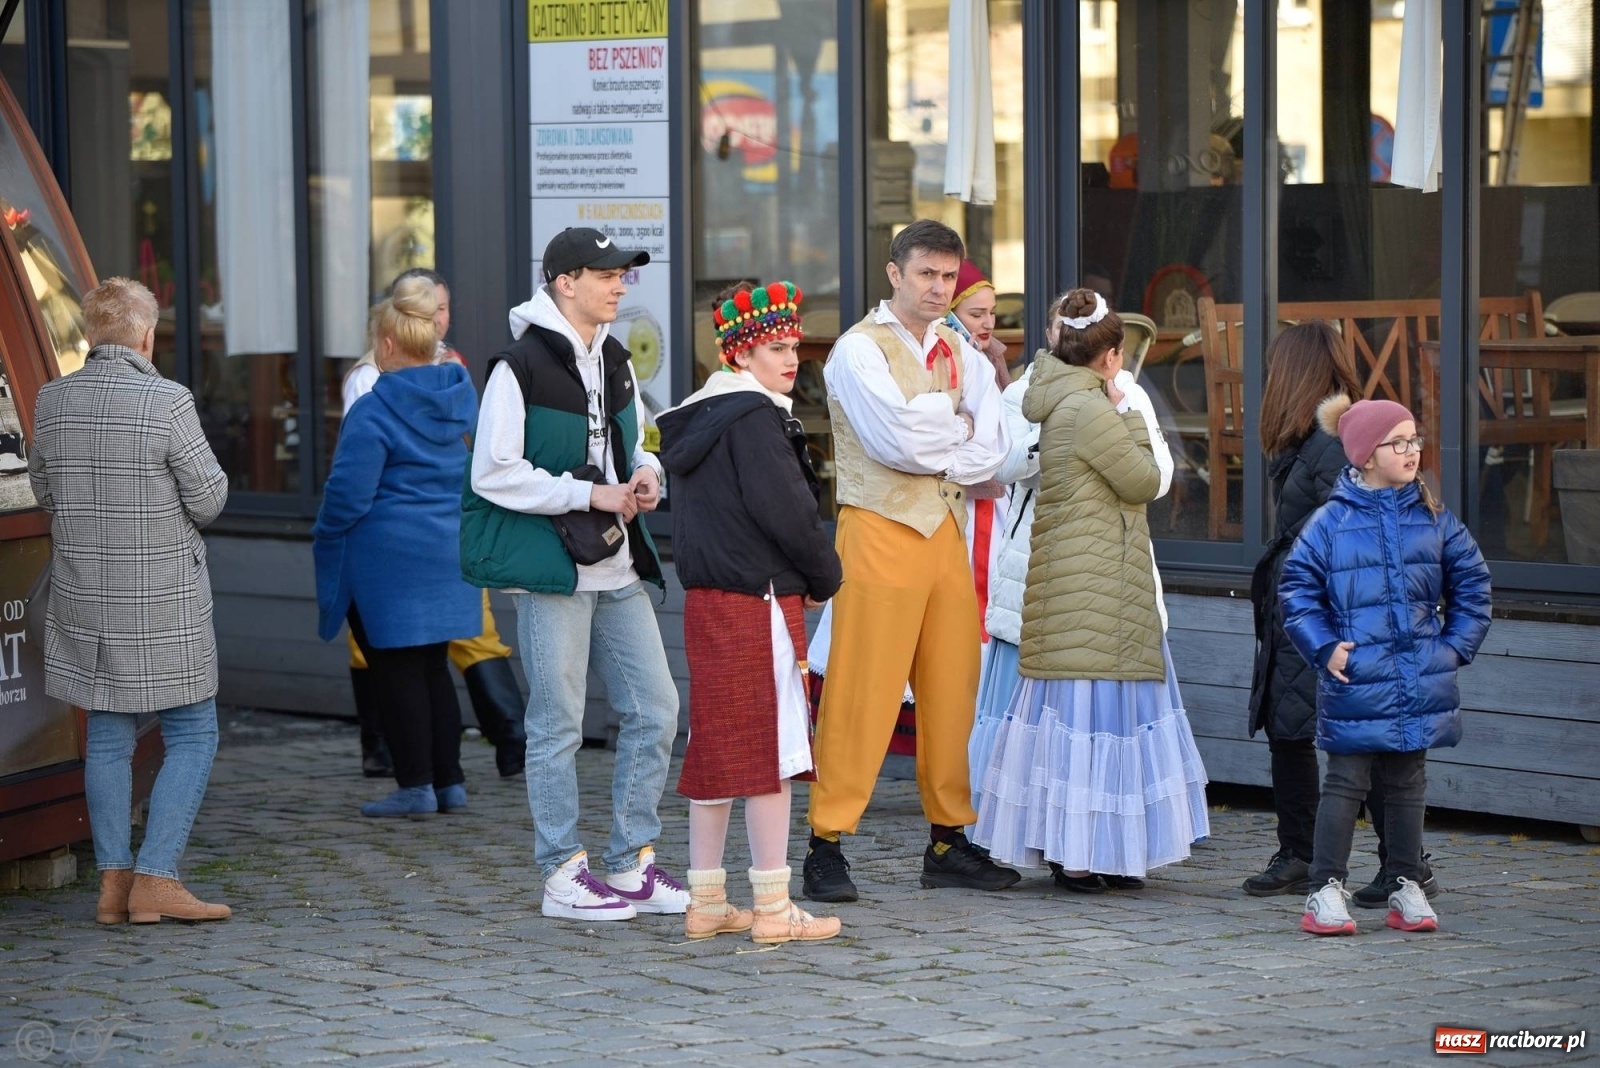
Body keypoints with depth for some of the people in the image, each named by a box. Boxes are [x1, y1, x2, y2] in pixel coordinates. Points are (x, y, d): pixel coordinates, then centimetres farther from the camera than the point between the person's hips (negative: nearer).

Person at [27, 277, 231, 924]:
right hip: (164, 603, -5)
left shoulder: (52, 403, 2)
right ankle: (156, 880, -2)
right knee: (193, 736, 4)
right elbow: (208, 501, -10)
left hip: (83, 600, 5)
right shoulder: (168, 402, -15)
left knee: (107, 737, 12)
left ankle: (114, 883, 12)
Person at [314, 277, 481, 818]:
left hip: (388, 559, -7)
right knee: (433, 666, 16)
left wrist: (324, 538, 0)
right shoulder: (463, 399, 5)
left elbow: (348, 494, -17)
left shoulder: (375, 411, -18)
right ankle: (450, 782, 18)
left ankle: (415, 787, 3)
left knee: (397, 672, 2)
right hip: (449, 554, 7)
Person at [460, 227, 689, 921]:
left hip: (619, 570, 8)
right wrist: (593, 495, -17)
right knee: (558, 725, -1)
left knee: (655, 711, 6)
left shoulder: (615, 361, 14)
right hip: (551, 569, -8)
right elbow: (494, 473, -15)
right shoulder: (521, 366, -11)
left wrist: (646, 475, 2)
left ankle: (631, 865, 16)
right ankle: (563, 875, 7)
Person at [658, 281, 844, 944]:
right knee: (771, 748, -5)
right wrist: (824, 579, -1)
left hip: (705, 600, 9)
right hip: (760, 599, -9)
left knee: (716, 749, 12)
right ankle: (772, 908, -3)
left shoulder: (696, 420, 16)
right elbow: (788, 512, -18)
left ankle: (705, 901, 15)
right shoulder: (754, 417, -13)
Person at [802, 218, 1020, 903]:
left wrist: (930, 448, -10)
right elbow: (898, 441, -18)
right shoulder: (859, 350, -4)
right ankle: (827, 843, -4)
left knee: (952, 687, 7)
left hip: (946, 532, 6)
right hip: (880, 531, -6)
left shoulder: (961, 355, 15)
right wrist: (957, 422, -2)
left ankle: (949, 842, 15)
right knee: (860, 691, -8)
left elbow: (990, 453, 3)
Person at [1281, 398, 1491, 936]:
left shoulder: (1433, 518, 5)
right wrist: (1324, 647, -6)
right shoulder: (1333, 520, -4)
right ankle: (1327, 890, 4)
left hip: (1420, 683, 3)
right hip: (1355, 681, -3)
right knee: (1346, 782, -1)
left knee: (1406, 784, 11)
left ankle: (1407, 889, 20)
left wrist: (1456, 645, 7)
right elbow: (1297, 588, 2)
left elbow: (1471, 581, 14)